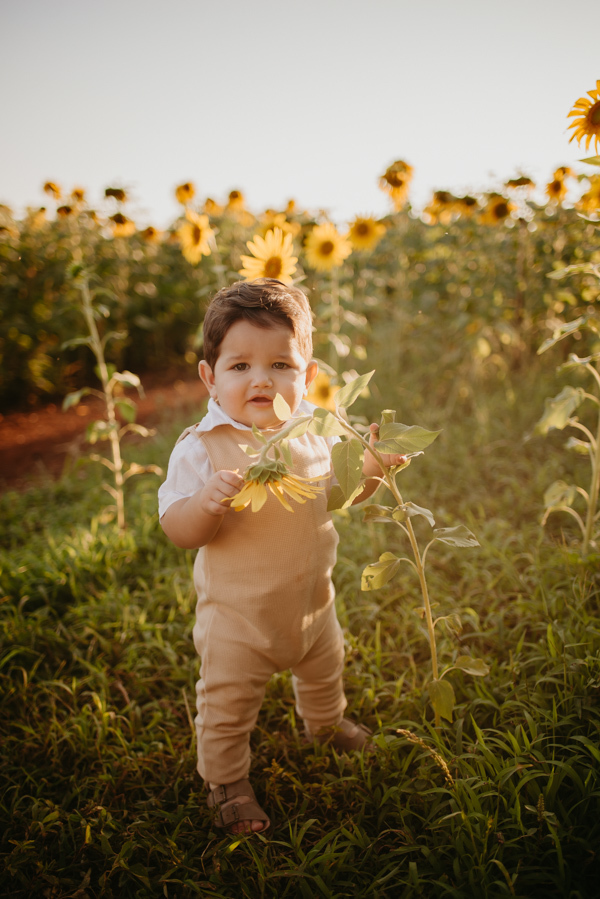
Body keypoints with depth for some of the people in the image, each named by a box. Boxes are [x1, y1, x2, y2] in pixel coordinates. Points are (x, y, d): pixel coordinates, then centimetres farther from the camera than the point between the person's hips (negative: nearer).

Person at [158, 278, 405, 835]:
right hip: (237, 614, -5)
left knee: (324, 668, 31)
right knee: (227, 706, 12)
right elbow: (178, 532, -23)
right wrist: (207, 501, -44)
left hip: (313, 600, 5)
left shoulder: (315, 430, -8)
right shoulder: (202, 448, -23)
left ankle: (325, 722, 64)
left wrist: (374, 463, -12)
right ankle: (226, 780, 42)